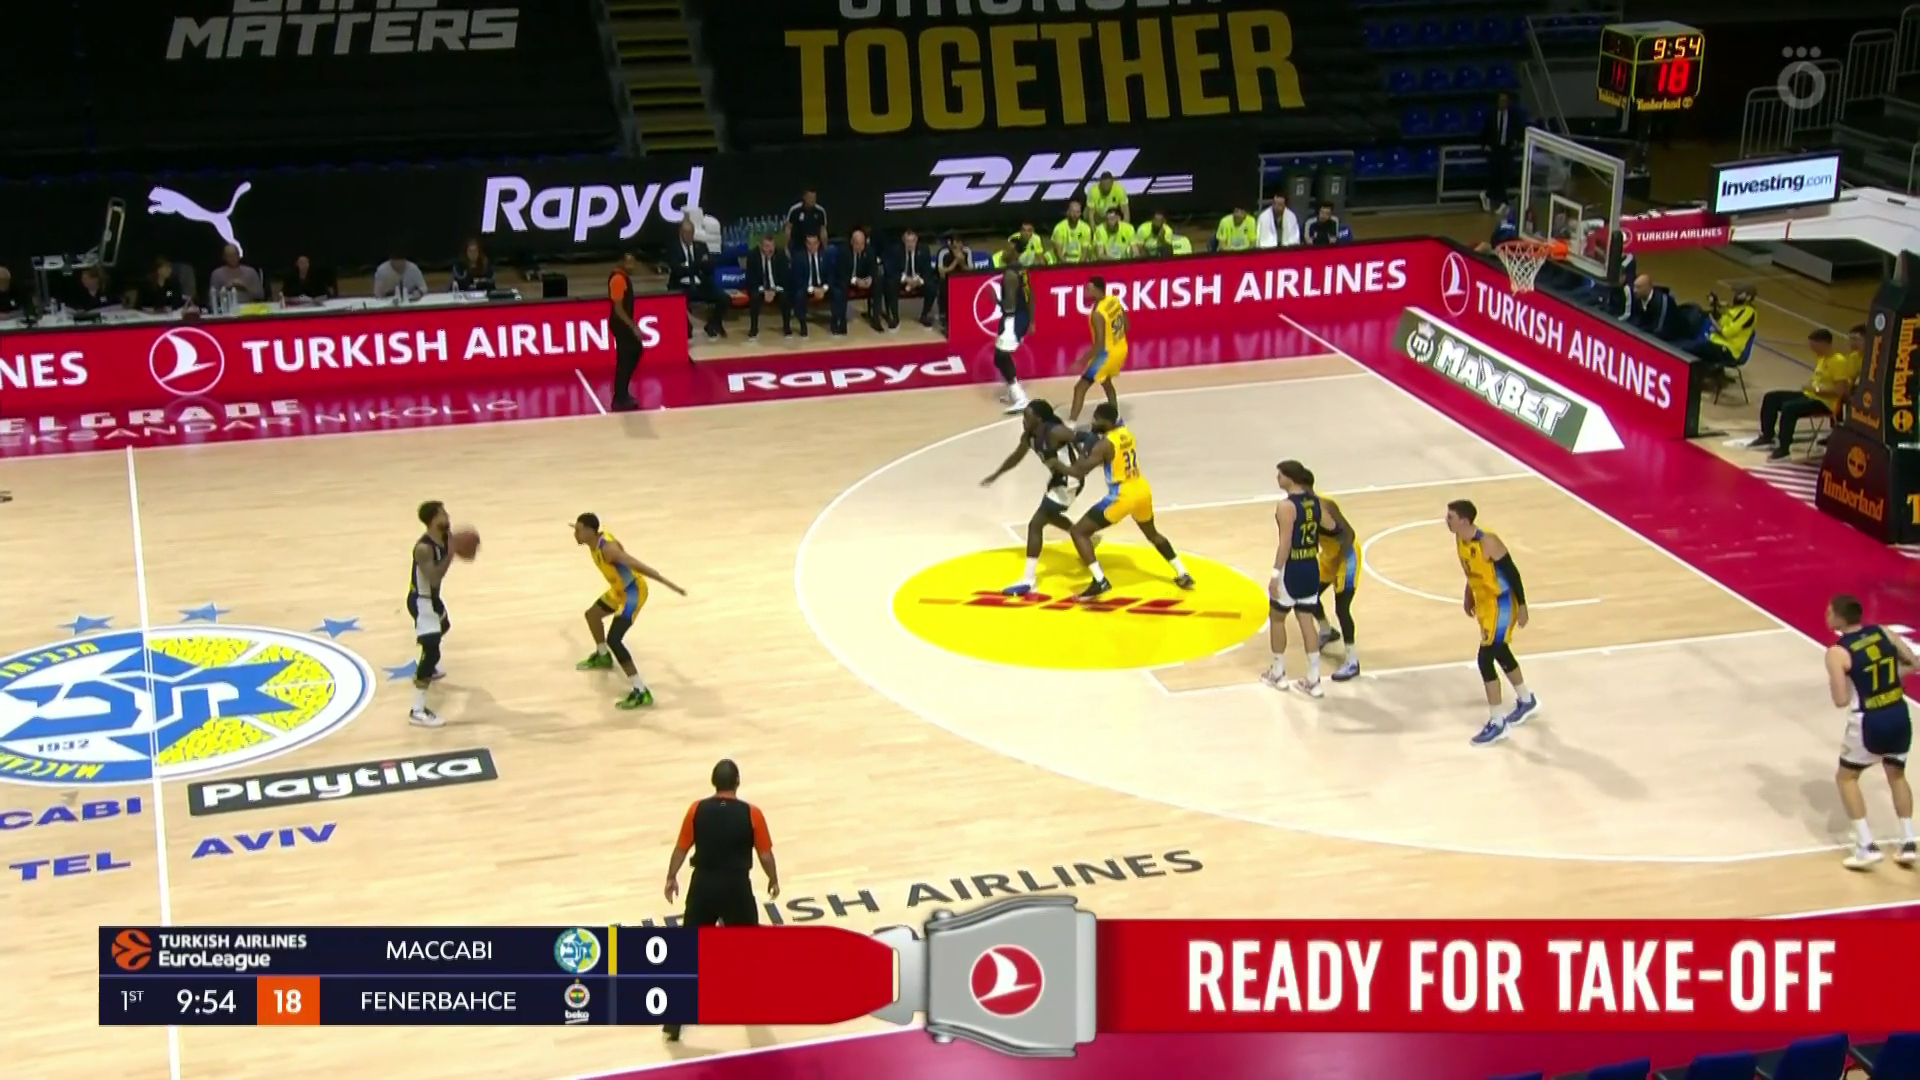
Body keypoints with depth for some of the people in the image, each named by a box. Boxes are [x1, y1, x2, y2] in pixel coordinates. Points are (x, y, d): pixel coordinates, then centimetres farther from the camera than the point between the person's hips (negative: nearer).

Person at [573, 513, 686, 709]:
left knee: (613, 640, -21)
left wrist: (668, 584, -43)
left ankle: (641, 693, -22)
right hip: (620, 589, 10)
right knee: (592, 614, 30)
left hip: (633, 591, -10)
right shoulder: (596, 539, -2)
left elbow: (638, 565, -38)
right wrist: (581, 527, 51)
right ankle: (603, 657, 58)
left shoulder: (608, 548, -32)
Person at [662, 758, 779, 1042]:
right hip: (736, 886, -1)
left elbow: (681, 848, 3)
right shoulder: (751, 814, -11)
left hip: (703, 884, 1)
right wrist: (774, 880, 14)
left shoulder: (697, 810, -6)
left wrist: (671, 878, 19)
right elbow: (765, 854, -5)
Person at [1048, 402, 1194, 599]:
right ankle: (1183, 575, 36)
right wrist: (1090, 453, 16)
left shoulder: (1104, 444, -15)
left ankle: (1100, 582, -12)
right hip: (1142, 490, 8)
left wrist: (1057, 465, 0)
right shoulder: (1127, 433, 9)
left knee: (1079, 532, -2)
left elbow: (1079, 472, -17)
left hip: (1123, 495, -8)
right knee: (1152, 534, 34)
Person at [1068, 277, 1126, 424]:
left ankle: (1070, 424, -14)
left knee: (1080, 388, -7)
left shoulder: (1097, 314, -27)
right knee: (1105, 381, 33)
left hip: (1107, 353, -9)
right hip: (1121, 349, 9)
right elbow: (1126, 326, 10)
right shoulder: (1115, 300, -2)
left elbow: (1099, 345, -29)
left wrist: (1081, 361, -24)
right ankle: (1116, 418, 43)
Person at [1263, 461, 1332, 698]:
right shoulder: (1315, 500, 3)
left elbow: (1285, 544, -22)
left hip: (1292, 569, -7)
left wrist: (1275, 575, -20)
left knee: (1277, 618, 14)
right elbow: (1330, 526, 18)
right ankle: (1313, 681, 12)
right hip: (1311, 567, 7)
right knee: (1307, 621, 11)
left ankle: (1278, 674, 25)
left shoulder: (1286, 506, -20)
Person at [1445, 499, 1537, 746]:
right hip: (1484, 602, 9)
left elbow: (1512, 572, -22)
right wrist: (1468, 595, 20)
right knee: (1500, 652, 23)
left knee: (1485, 658, -11)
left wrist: (1522, 607, -19)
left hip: (1501, 604, -9)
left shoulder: (1488, 542, -29)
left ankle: (1497, 723, -3)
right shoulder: (1459, 539, -4)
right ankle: (1526, 701, 45)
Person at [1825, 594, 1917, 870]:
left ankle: (1866, 847, 7)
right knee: (1896, 775, 26)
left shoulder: (1837, 652, -14)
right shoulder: (1882, 632, 2)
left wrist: (1833, 681, 3)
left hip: (1870, 722, -5)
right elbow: (1913, 665, 11)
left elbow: (1841, 701, -17)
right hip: (1900, 716, 6)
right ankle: (1908, 843, 23)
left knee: (1846, 778, 15)